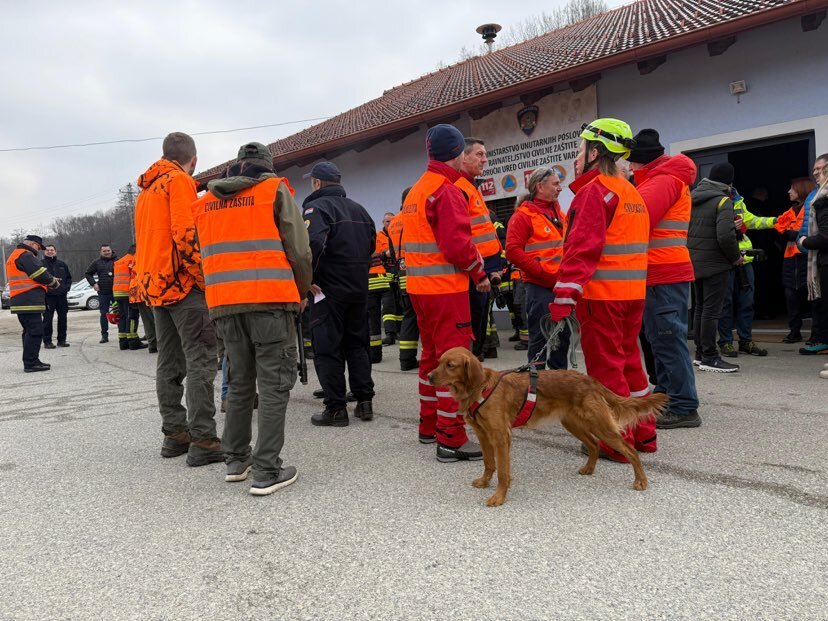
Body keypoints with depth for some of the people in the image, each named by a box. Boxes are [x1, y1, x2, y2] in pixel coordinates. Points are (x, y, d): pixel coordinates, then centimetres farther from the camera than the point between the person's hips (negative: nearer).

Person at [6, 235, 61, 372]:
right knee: (35, 331, -10)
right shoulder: (25, 255, -10)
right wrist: (54, 282, 2)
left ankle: (31, 362, 22)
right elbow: (40, 274, -16)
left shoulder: (14, 256, 24)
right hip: (29, 301, -11)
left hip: (20, 302, 11)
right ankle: (30, 363, -10)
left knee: (29, 332, 16)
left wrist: (49, 281, 11)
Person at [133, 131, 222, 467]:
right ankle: (203, 440, -10)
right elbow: (185, 234, -17)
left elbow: (144, 240, 22)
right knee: (201, 361, -9)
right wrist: (204, 279, -14)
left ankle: (174, 433, 18)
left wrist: (147, 283, 21)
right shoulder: (180, 181, -6)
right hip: (182, 282, -9)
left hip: (154, 285, 9)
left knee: (170, 363, 12)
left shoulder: (146, 189, 21)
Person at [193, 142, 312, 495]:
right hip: (270, 299, -5)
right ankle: (267, 471, -1)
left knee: (239, 382, 18)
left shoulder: (207, 200, 17)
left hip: (223, 303, 5)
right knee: (274, 384, 0)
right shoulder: (275, 190, 2)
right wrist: (301, 293, 11)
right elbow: (299, 250, -3)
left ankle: (235, 460, 26)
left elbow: (207, 253, 16)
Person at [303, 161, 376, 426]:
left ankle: (335, 409, 2)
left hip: (329, 290, -7)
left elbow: (313, 243, -26)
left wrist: (306, 278, -16)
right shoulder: (358, 208, 15)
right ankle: (364, 401, 16)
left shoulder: (316, 206, -9)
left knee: (328, 349, 0)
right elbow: (372, 243, 20)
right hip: (359, 290, 7)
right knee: (357, 344, 15)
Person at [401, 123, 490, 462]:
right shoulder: (447, 191, -13)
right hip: (446, 289, -9)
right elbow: (458, 245, -21)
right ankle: (451, 440, -1)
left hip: (419, 287, 9)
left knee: (432, 356, 18)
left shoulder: (415, 190, 16)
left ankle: (430, 426, 29)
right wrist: (480, 273, -6)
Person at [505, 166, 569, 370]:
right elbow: (513, 251, -18)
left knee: (563, 335, 14)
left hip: (563, 286, 8)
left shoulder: (559, 213, 16)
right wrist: (543, 273, -17)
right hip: (540, 287, -8)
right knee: (540, 337, -1)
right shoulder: (524, 215, -8)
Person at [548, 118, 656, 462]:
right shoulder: (631, 192, 17)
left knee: (606, 366, 0)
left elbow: (582, 247, -21)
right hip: (633, 292, 9)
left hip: (601, 295, -9)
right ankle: (643, 435, 26)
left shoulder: (595, 190, -11)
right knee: (628, 360, 17)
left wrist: (564, 295, -23)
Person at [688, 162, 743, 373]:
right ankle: (709, 358, -1)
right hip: (715, 263, -7)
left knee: (700, 307, 15)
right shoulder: (723, 201, -13)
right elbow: (725, 235, -22)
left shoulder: (692, 197, 9)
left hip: (693, 261, 8)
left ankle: (700, 353, 22)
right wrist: (736, 257, -9)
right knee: (711, 310, -4)